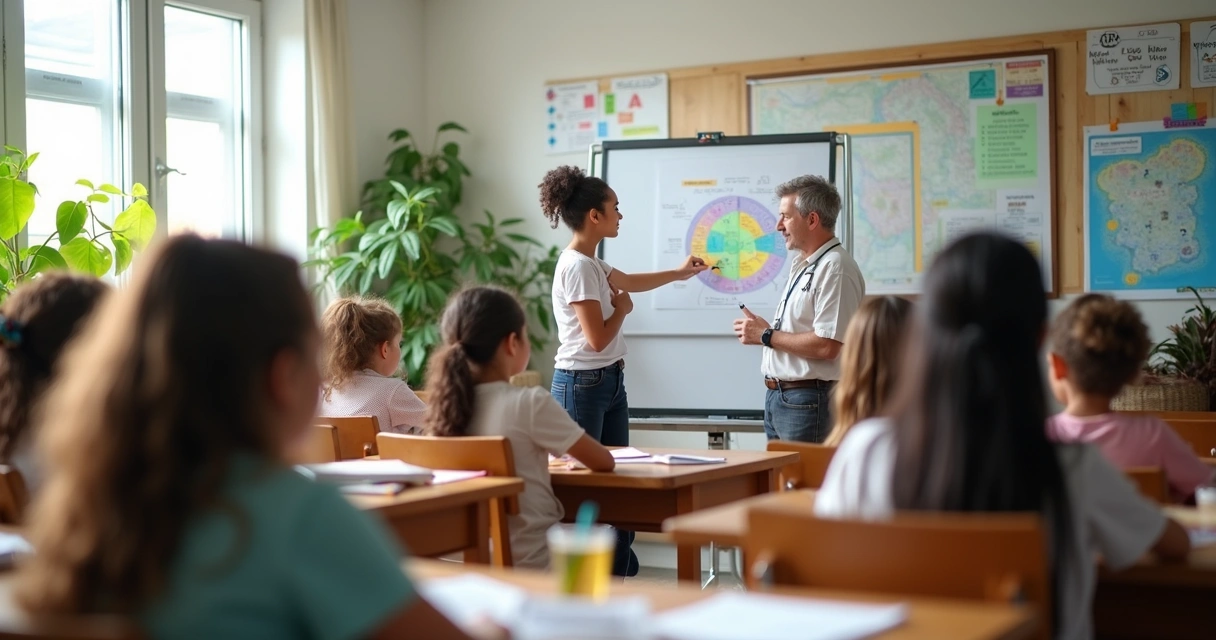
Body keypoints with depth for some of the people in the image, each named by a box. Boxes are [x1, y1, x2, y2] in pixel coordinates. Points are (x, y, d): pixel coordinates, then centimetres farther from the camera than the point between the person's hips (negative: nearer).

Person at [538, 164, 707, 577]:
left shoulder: (593, 264, 11)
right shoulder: (577, 267, -19)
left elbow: (630, 281, 33)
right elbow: (597, 338, -22)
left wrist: (679, 273, 43)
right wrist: (622, 308, -4)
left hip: (610, 381, 10)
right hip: (582, 385, -10)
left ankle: (620, 577, 19)